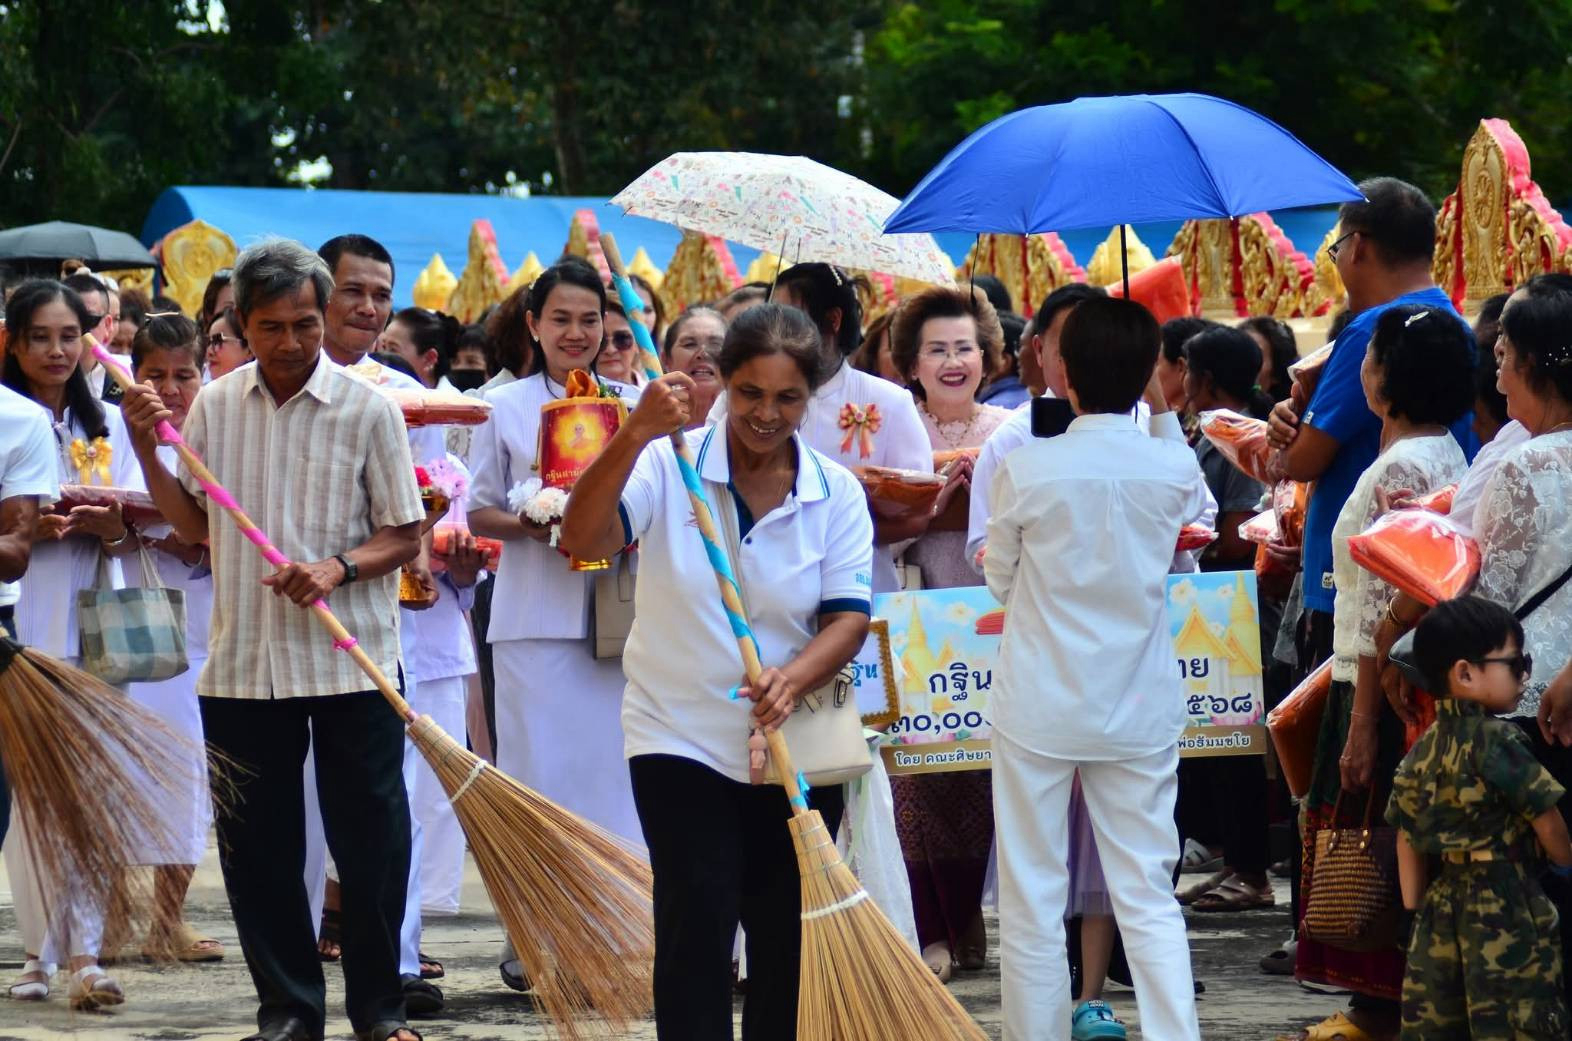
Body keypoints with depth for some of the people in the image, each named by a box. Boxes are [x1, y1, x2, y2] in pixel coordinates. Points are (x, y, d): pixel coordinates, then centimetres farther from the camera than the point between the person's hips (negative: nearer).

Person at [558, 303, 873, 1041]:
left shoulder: (836, 494, -1)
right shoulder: (670, 467, -10)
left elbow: (848, 617, -8)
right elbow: (582, 539, -26)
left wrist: (793, 678, -28)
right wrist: (636, 434, -39)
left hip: (793, 746, 3)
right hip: (681, 735, -3)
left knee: (787, 931, 10)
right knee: (697, 920, -11)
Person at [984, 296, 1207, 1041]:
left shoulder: (1026, 470, -13)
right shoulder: (1174, 469, -6)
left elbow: (1000, 581, 2)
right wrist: (1165, 415, 19)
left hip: (1039, 708, -2)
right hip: (1139, 708, 2)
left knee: (1032, 902, 5)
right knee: (1148, 897, 6)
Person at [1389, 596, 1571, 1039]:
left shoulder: (1421, 751, 9)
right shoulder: (1498, 740, -12)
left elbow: (1407, 837, 12)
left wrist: (1415, 904, 18)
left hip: (1443, 900, 7)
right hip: (1504, 901, -7)